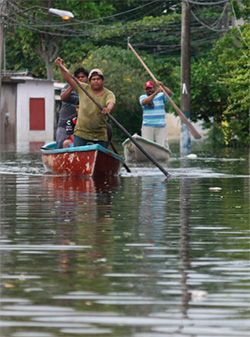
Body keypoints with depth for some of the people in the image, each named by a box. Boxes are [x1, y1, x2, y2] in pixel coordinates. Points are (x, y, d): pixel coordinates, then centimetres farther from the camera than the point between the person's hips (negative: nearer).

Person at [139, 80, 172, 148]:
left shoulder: (161, 96, 7)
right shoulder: (142, 97, 6)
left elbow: (169, 93, -12)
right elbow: (145, 102, -17)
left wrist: (162, 86, -31)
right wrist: (156, 93, -29)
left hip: (161, 126, 0)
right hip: (147, 126, 0)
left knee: (162, 145, -2)